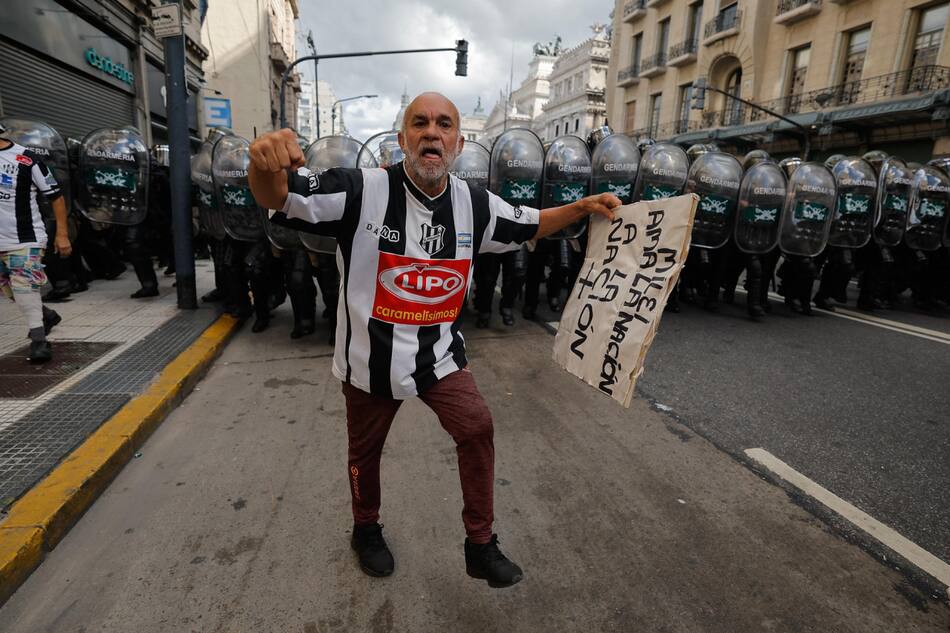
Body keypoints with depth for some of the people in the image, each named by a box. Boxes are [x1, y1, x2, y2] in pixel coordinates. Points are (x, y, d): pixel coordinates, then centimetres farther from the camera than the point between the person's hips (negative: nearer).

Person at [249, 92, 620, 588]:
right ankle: (366, 530, 47)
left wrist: (582, 207, -1)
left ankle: (480, 545, 14)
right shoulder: (361, 191, -18)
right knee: (365, 452, 17)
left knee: (477, 428, -9)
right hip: (370, 358, -2)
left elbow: (529, 226, 12)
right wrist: (264, 161, -45)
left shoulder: (474, 205, -4)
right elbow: (274, 197, -21)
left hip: (438, 354, 3)